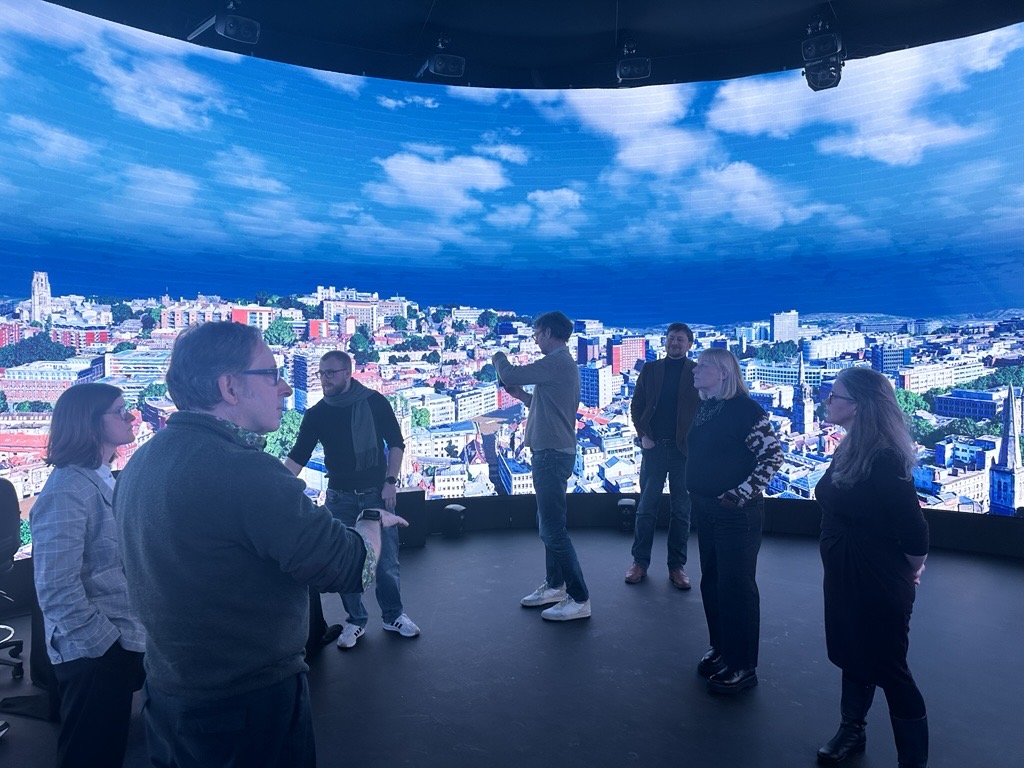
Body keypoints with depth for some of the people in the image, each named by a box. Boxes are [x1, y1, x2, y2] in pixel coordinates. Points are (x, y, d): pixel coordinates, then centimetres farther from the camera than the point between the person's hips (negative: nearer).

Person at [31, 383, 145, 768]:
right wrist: (102, 643, -16)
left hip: (122, 643, 8)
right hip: (93, 653, -8)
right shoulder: (67, 489, -19)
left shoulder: (105, 482, 8)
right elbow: (57, 588, -22)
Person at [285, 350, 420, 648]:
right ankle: (355, 620, 25)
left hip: (376, 493, -2)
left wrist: (390, 482, -8)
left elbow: (396, 443, -1)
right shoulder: (315, 414, 2)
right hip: (339, 498, 2)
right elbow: (298, 456, -2)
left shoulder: (374, 402, -4)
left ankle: (394, 615, 24)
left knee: (386, 561, 3)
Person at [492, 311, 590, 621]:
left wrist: (499, 358, 3)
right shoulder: (562, 363, 16)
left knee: (553, 528, -6)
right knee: (549, 523, 19)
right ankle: (555, 585, 31)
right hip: (551, 452, 11)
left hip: (552, 454, -11)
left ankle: (579, 599, 2)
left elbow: (510, 375, -18)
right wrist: (522, 396, 12)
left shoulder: (557, 363, -17)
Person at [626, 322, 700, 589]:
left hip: (684, 449, -1)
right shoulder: (650, 369, 7)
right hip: (654, 446, 1)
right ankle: (640, 562, 15)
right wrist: (643, 434, -5)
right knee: (646, 507, 5)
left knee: (681, 510, 6)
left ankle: (677, 566, 16)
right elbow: (636, 405, 7)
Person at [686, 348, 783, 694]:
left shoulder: (744, 409, -15)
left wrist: (741, 494, -18)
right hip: (706, 509, 8)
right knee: (711, 583, 17)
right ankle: (720, 648, 34)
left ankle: (742, 666, 17)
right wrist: (697, 491, 10)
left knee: (736, 587, 3)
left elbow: (773, 456, -17)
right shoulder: (704, 408, 8)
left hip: (736, 513, -8)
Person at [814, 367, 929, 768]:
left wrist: (909, 573, -6)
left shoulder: (884, 459, -25)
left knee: (888, 669, 7)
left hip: (878, 584, -8)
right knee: (852, 656, 23)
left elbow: (914, 530, -22)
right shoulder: (847, 449, 1)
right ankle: (850, 733, 44)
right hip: (843, 578, 8)